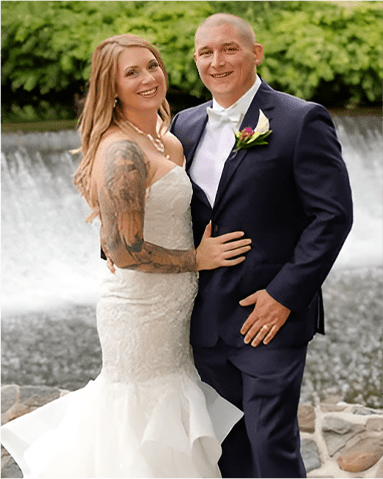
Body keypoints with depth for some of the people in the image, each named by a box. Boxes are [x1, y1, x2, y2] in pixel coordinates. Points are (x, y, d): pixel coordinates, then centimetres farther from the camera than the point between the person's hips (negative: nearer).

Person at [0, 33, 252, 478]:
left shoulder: (164, 140, 7)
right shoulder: (122, 152, -22)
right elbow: (124, 250, -26)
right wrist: (197, 259, -16)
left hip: (167, 306, 9)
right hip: (142, 312, -9)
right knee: (149, 420, 9)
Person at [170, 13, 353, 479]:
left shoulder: (302, 120, -8)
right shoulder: (186, 125, 10)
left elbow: (333, 214, -12)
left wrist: (285, 294, -16)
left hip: (272, 315, -6)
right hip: (206, 319, 6)